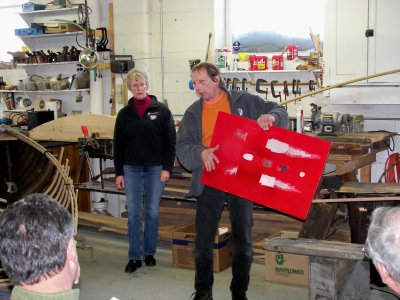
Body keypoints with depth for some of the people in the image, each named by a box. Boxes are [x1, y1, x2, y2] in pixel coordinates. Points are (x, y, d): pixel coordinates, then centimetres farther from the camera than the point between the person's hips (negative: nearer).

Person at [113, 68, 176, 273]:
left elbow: (170, 141, -1)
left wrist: (167, 168, -7)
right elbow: (118, 145, 8)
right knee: (134, 214, 1)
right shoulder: (124, 114, 6)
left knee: (152, 212, 6)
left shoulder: (161, 110, 0)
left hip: (155, 168, -1)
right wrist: (118, 173, 3)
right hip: (132, 168, 2)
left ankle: (150, 252, 19)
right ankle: (135, 257, 7)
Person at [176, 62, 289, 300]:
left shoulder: (244, 101, 3)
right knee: (203, 243, 6)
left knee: (243, 242, 9)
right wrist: (200, 153, -20)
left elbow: (279, 111, 5)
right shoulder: (193, 113, 9)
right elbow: (182, 148, 2)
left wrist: (270, 116, -18)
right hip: (209, 183, 2)